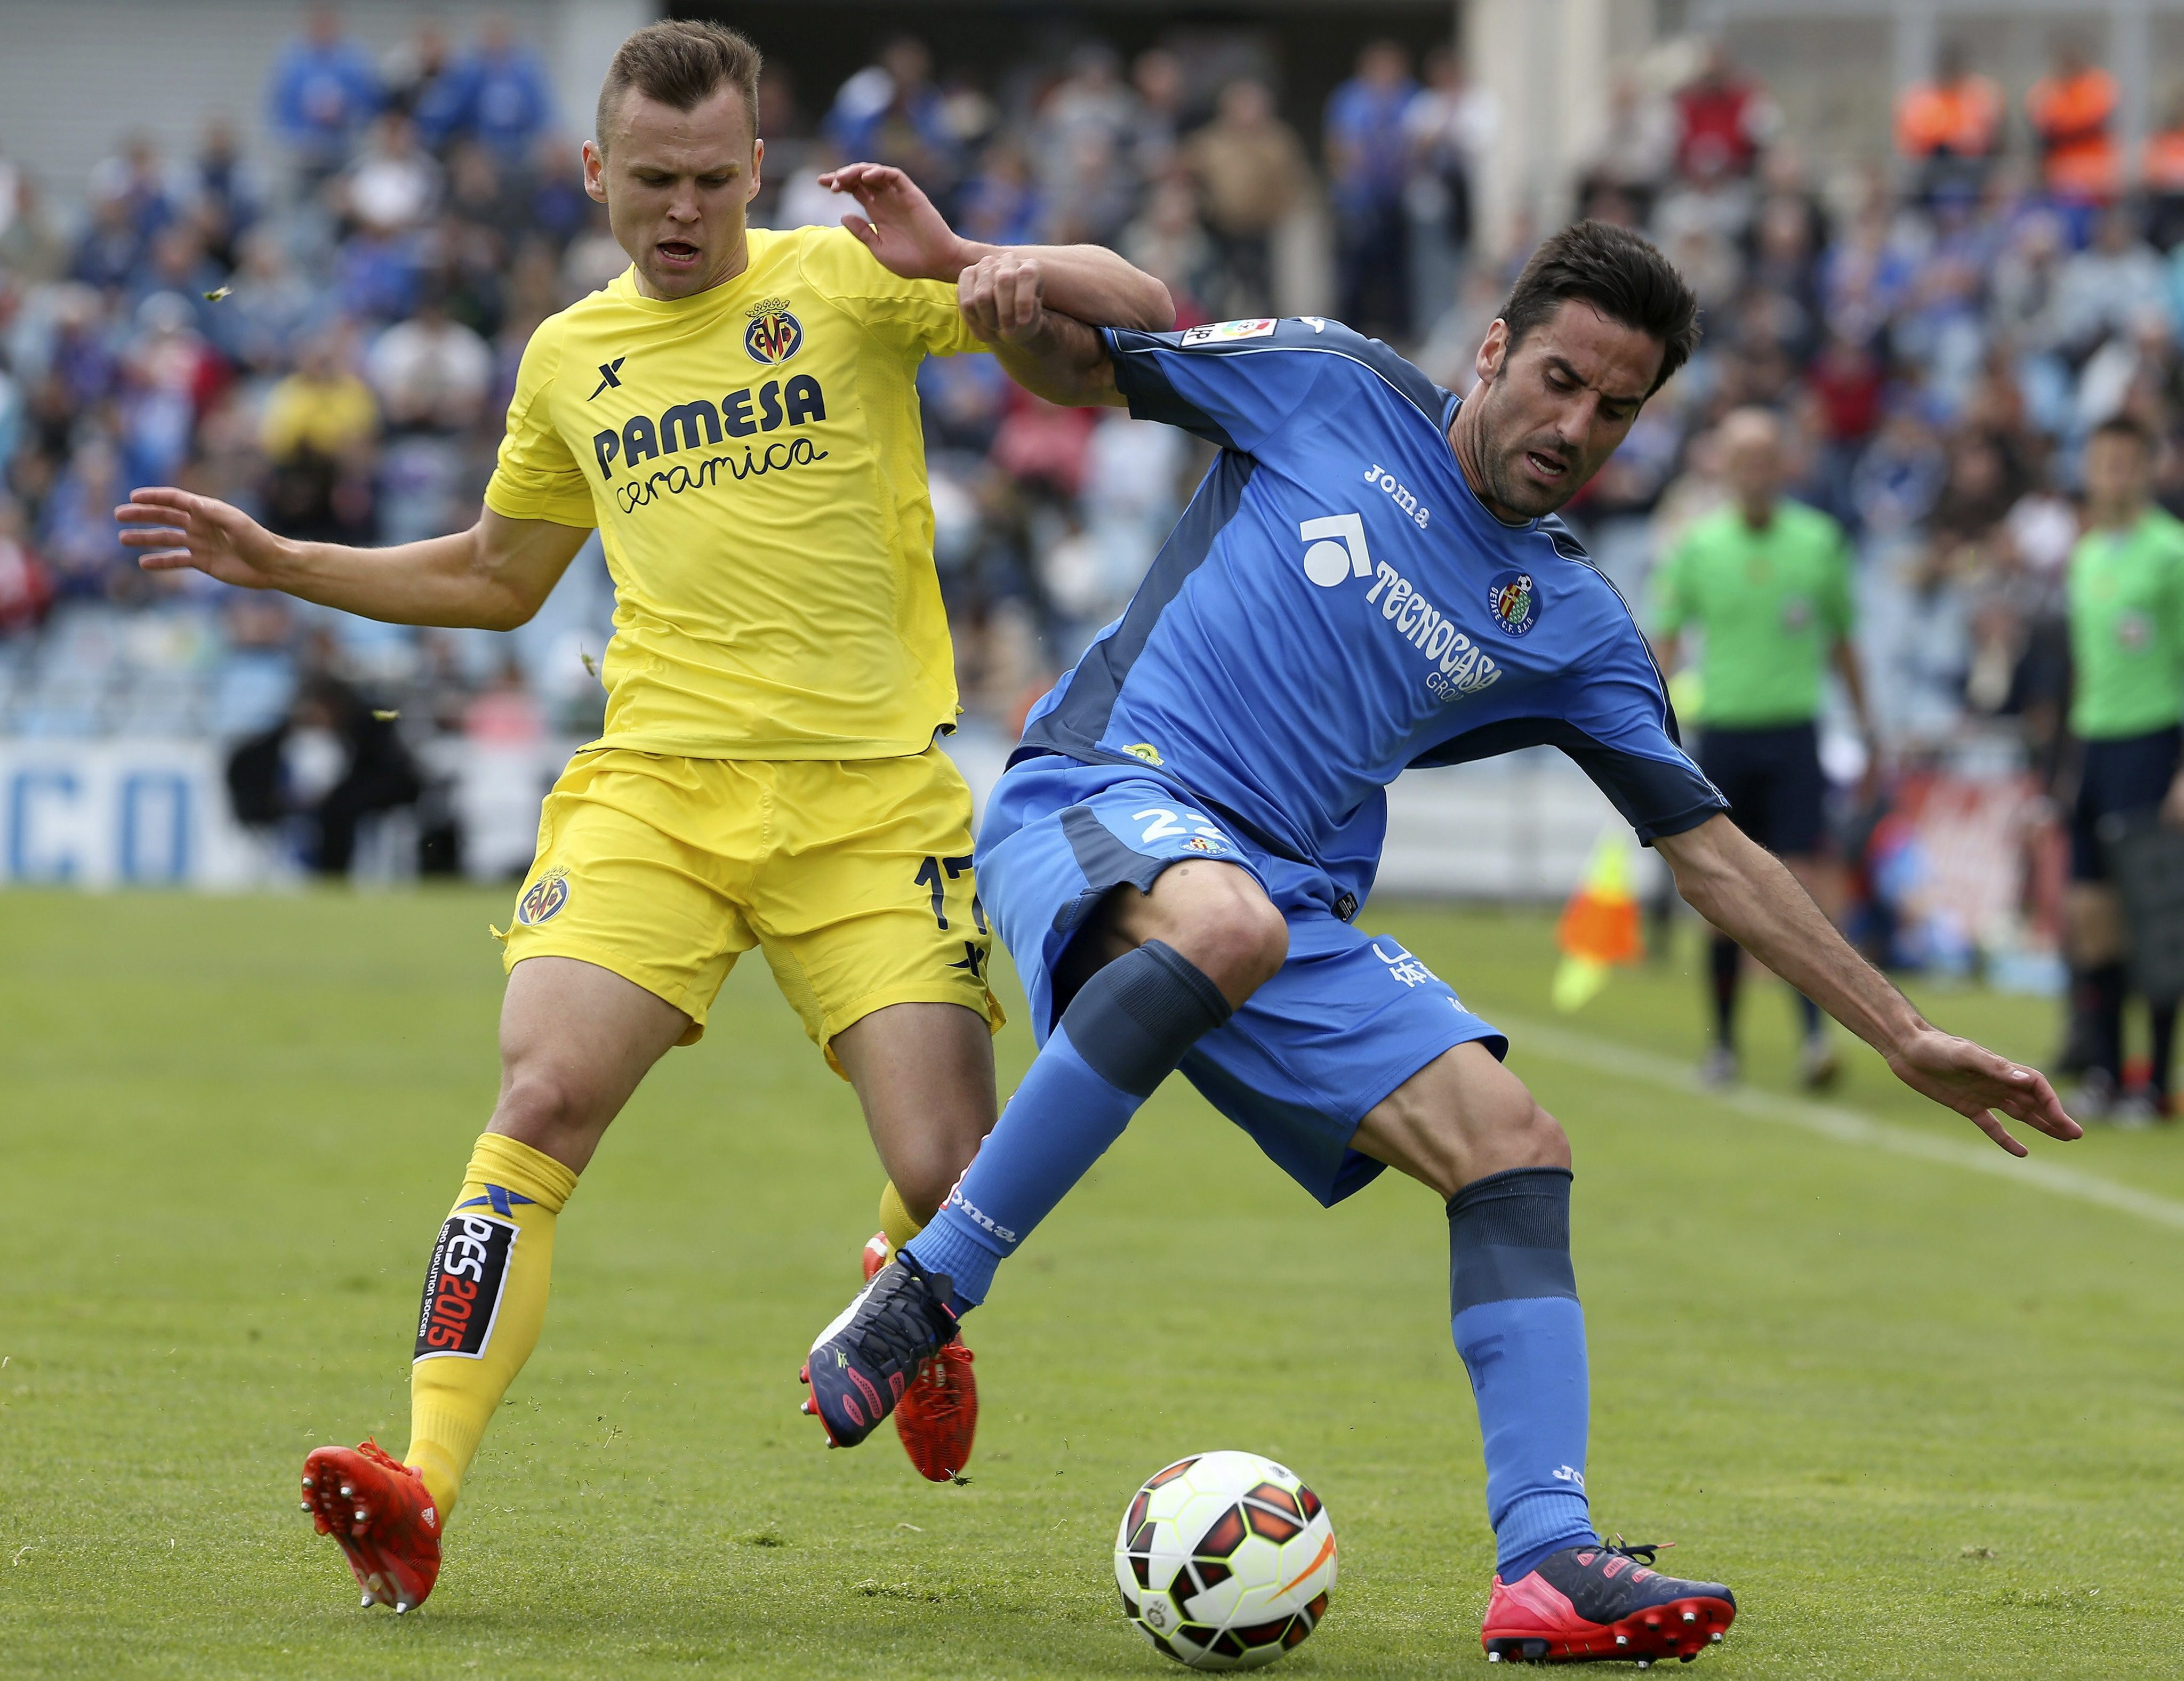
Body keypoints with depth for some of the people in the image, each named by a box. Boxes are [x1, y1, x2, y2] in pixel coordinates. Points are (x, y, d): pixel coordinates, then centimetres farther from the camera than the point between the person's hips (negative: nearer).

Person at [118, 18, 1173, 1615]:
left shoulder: (846, 281, 3)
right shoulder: (572, 358, 14)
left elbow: (1143, 316, -4)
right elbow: (497, 575, 31)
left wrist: (982, 267, -22)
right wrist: (283, 565, 23)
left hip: (872, 800, -2)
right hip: (655, 784, 2)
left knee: (953, 1182, -9)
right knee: (541, 1102, -20)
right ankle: (419, 1493, -23)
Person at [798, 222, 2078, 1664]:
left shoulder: (1573, 626, 13)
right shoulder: (1332, 391, 4)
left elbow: (1714, 852, 17)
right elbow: (1076, 359, 11)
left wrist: (1906, 1040, 13)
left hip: (1293, 914, 6)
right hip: (1097, 799, -6)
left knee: (1518, 1149, -12)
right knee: (1225, 921, -41)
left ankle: (1549, 1563, -19)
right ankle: (922, 1295, -33)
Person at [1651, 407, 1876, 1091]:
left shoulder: (1818, 541, 4)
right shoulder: (1697, 546, 2)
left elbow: (1842, 641, 13)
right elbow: (1666, 640, 5)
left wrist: (1864, 727, 13)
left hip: (1793, 732, -1)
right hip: (1723, 730, 1)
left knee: (1805, 878, -14)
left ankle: (1815, 1030, -18)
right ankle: (1724, 1041, 15)